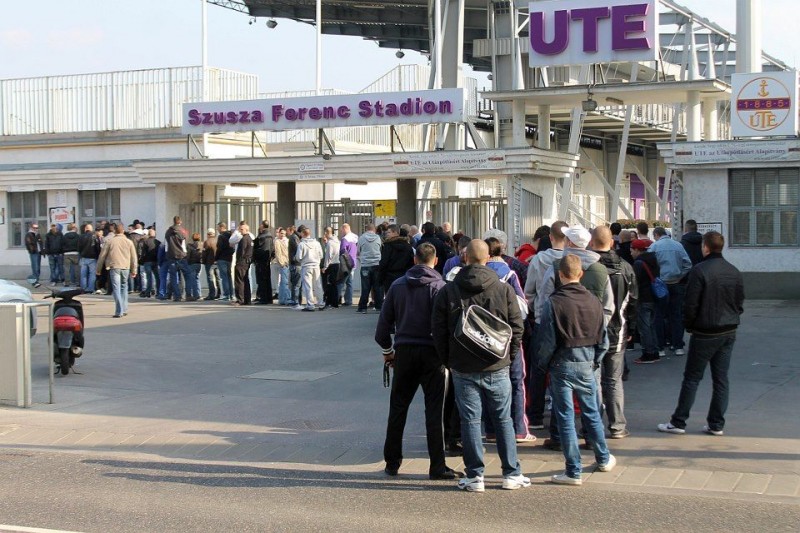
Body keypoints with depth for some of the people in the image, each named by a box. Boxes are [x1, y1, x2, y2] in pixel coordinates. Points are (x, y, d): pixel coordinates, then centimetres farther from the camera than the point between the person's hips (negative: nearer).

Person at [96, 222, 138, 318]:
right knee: (124, 287, 19)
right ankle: (124, 309, 20)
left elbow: (102, 255, 3)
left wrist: (98, 269, 12)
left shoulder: (109, 241, 1)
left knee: (116, 289, -4)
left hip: (114, 267, -3)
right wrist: (134, 270, 19)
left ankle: (119, 312, -12)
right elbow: (134, 257, 11)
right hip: (126, 267, 3)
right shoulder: (129, 242, 8)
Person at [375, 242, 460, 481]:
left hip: (403, 352, 3)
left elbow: (384, 322, 8)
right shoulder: (438, 286, -6)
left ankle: (392, 462, 17)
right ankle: (437, 467, 0)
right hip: (431, 352, -3)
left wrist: (387, 350, 19)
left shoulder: (398, 285, 6)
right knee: (434, 410, 1)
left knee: (398, 408, 13)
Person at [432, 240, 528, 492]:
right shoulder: (504, 289, -2)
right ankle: (512, 474, 14)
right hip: (497, 368, 0)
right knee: (503, 420, 9)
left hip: (463, 368, 0)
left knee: (470, 421, 6)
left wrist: (448, 360, 12)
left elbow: (438, 331, 2)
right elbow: (516, 327, 0)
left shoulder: (447, 291, -1)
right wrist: (509, 357, 12)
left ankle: (475, 476, 8)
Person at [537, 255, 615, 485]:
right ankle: (603, 459, 35)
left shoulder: (553, 303, -15)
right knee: (592, 412, 20)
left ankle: (573, 471, 5)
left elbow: (547, 341, -14)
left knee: (566, 417, 2)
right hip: (586, 365, 4)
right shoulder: (594, 301, -2)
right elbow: (603, 338, 4)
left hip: (561, 365, -4)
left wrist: (544, 363, 3)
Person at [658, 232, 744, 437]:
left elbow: (691, 304, -14)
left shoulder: (699, 271, -15)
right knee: (721, 378, 9)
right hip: (729, 333, 5)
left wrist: (689, 326, 1)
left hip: (705, 333, -5)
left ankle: (678, 422, 7)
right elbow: (740, 303, 11)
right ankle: (716, 424, 12)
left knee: (692, 378, 2)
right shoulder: (734, 272, 5)